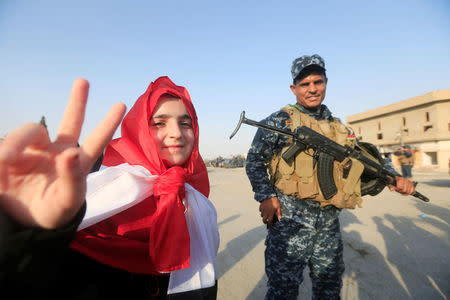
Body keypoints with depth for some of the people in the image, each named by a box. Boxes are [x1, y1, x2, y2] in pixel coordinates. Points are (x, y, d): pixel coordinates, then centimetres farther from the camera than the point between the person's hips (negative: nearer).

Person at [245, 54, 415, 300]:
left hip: (329, 222, 6)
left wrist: (392, 179, 3)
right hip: (290, 218, -5)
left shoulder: (339, 128, 13)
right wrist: (266, 197, -14)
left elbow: (364, 162, 20)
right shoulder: (281, 121, -4)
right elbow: (254, 160, -5)